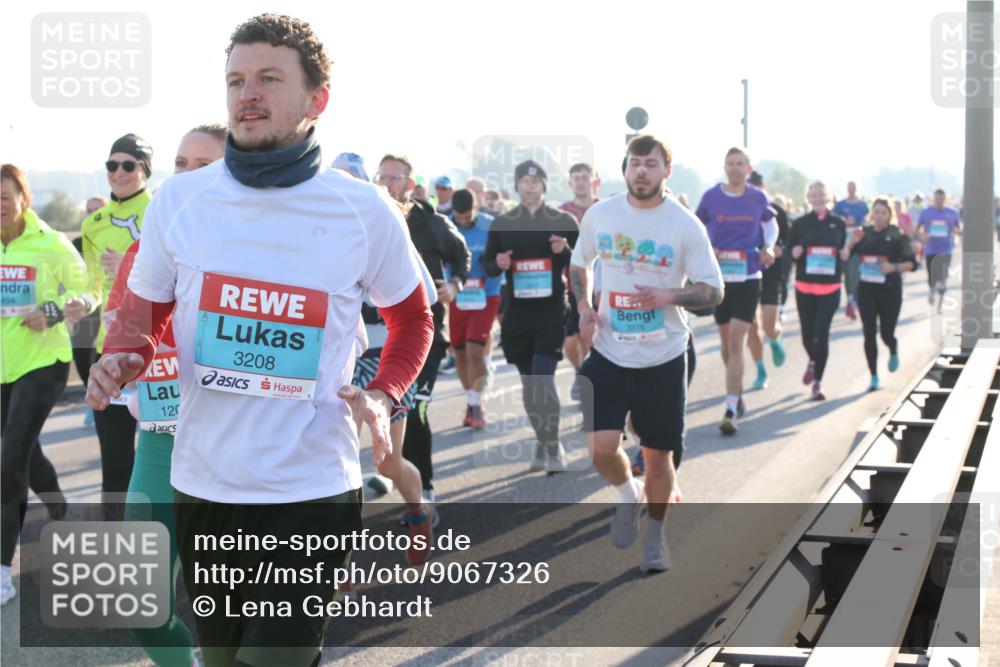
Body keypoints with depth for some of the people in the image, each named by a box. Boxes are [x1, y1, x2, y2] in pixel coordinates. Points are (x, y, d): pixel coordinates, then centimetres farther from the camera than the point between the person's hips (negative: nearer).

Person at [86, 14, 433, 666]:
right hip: (204, 488, 3)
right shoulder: (178, 199, 1)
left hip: (314, 494, -3)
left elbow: (413, 318, 11)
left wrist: (383, 395, -7)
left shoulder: (364, 211, -3)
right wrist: (123, 358, -11)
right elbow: (143, 312, 12)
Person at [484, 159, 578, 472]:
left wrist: (565, 252, -15)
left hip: (552, 311, -3)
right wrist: (498, 263, -9)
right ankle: (542, 442, 22)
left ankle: (553, 447, -2)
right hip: (517, 312, 3)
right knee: (529, 384, 9)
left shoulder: (564, 221, 2)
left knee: (542, 380, -13)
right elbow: (488, 265, 13)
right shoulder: (502, 223, 8)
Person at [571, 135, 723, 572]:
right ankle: (629, 496, 21)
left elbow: (713, 291, -5)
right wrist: (584, 307, 1)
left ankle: (655, 536, 30)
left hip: (662, 358, -1)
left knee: (658, 455, 7)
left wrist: (668, 297, -22)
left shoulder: (685, 225, -8)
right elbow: (579, 263, 18)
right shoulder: (600, 214, 1)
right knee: (600, 447, -12)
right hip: (608, 354, 1)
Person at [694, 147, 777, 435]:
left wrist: (769, 248, -2)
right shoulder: (711, 197, -2)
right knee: (726, 341, 14)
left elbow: (771, 225, 17)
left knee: (736, 341, -12)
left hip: (748, 278, -2)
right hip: (719, 278, 2)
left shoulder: (757, 198, 0)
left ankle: (731, 411, -15)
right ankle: (736, 392, 38)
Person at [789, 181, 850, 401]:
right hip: (805, 286, 1)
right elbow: (789, 252, 6)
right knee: (808, 334, 7)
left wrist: (846, 250, -11)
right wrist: (795, 252, -16)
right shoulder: (800, 224, 3)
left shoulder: (838, 224, 4)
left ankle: (818, 382, 0)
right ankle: (813, 362, 41)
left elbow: (845, 255, 11)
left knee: (822, 334, -8)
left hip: (830, 288, -1)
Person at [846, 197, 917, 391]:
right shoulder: (864, 233, 6)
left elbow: (912, 263, -4)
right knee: (869, 334, -4)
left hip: (890, 290, -2)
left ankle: (894, 352, 40)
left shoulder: (897, 235, -2)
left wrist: (894, 267, -20)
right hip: (866, 290, 2)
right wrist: (852, 242, -14)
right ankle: (874, 377, 4)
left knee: (886, 334, 3)